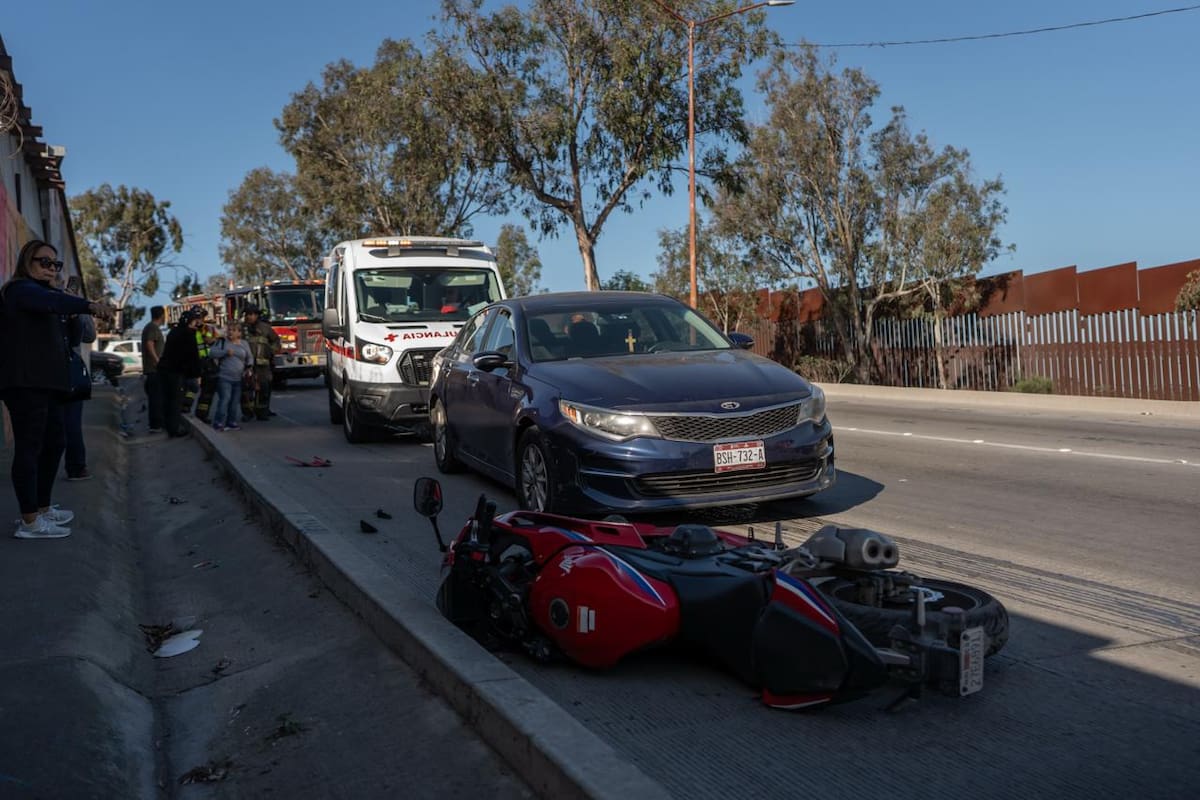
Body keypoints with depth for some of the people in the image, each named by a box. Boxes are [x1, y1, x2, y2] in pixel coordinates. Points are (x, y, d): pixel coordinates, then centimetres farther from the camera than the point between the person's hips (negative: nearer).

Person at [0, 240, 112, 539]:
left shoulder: (41, 292, 27)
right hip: (25, 381, -10)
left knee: (54, 443, 14)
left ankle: (42, 508, 25)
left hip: (44, 381, 10)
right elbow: (51, 302, -28)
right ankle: (29, 522, -9)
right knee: (29, 447, -10)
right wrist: (89, 306, -44)